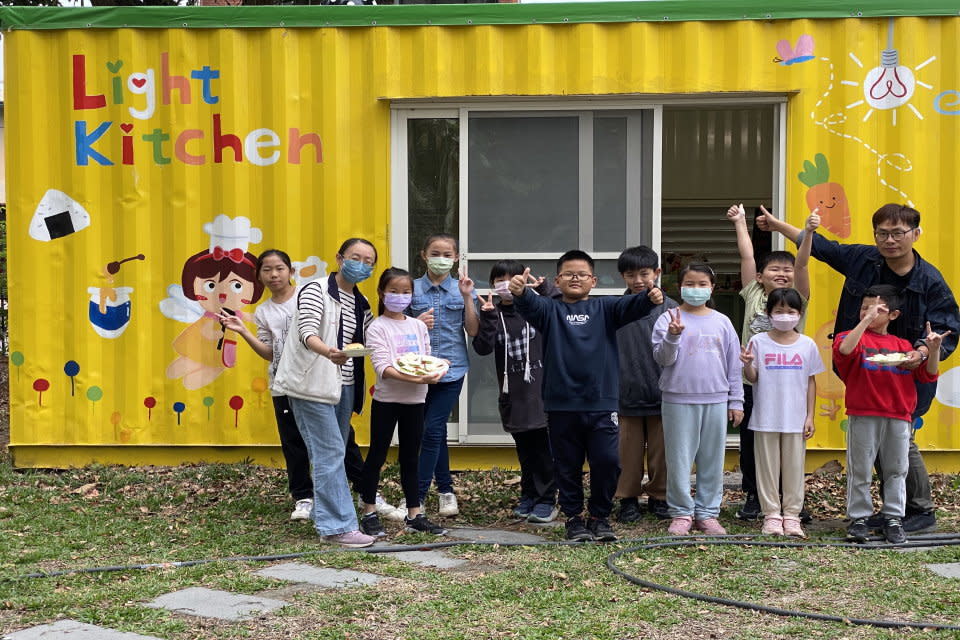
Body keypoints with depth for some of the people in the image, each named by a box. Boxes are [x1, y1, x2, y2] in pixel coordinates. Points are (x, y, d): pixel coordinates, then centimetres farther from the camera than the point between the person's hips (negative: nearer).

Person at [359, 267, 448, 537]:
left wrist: (432, 373, -15)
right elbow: (383, 368, -17)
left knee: (410, 458, 11)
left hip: (415, 399, 5)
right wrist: (415, 379, -29)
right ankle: (369, 514, 13)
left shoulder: (418, 326, 10)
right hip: (387, 399, -5)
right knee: (377, 456, 3)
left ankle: (414, 515, 17)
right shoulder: (377, 327, -6)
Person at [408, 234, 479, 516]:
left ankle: (418, 496, -2)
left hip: (451, 369, -1)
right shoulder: (412, 288, 3)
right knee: (437, 431, 11)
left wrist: (467, 297, -12)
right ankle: (446, 490, 24)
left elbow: (473, 330, -2)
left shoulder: (462, 289, 3)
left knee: (432, 430, -8)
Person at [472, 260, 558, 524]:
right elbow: (482, 348, -6)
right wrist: (488, 317, -16)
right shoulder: (493, 315, 6)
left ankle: (546, 500, 7)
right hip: (512, 393, 3)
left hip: (541, 388, -3)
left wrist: (545, 289, -21)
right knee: (524, 449, 13)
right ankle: (528, 495, 26)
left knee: (544, 448, -2)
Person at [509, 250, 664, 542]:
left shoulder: (604, 309, 8)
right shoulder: (550, 310, 5)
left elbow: (629, 307, -9)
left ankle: (600, 517, 18)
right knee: (568, 466, 9)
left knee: (607, 462, 1)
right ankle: (573, 518, 23)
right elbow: (530, 306, -15)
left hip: (601, 402, 0)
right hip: (561, 404, 0)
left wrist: (650, 298, -31)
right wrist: (520, 292, -38)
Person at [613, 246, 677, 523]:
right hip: (627, 395, 0)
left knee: (661, 451, 10)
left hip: (662, 393, 0)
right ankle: (628, 498, 21)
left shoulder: (669, 308, -2)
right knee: (628, 451, 8)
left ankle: (659, 497, 25)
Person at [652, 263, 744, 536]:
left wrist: (736, 401, 10)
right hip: (679, 400, -3)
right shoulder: (669, 319, -1)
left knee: (712, 460, 8)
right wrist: (673, 335, -24)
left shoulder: (722, 322, 9)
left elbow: (733, 364, 12)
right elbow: (663, 358, -7)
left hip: (716, 400, 3)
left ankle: (707, 513, 18)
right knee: (679, 459, 1)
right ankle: (682, 513, 13)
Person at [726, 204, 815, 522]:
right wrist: (740, 223, 6)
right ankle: (753, 496, 21)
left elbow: (802, 263, -11)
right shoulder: (753, 295, 5)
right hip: (752, 382, 1)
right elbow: (747, 256, 3)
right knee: (750, 441, 8)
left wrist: (808, 232, -22)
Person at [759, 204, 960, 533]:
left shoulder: (930, 281, -14)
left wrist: (922, 352, -33)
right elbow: (819, 246, 12)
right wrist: (776, 225, 14)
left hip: (908, 375, -5)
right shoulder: (861, 258, -2)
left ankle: (922, 511, 12)